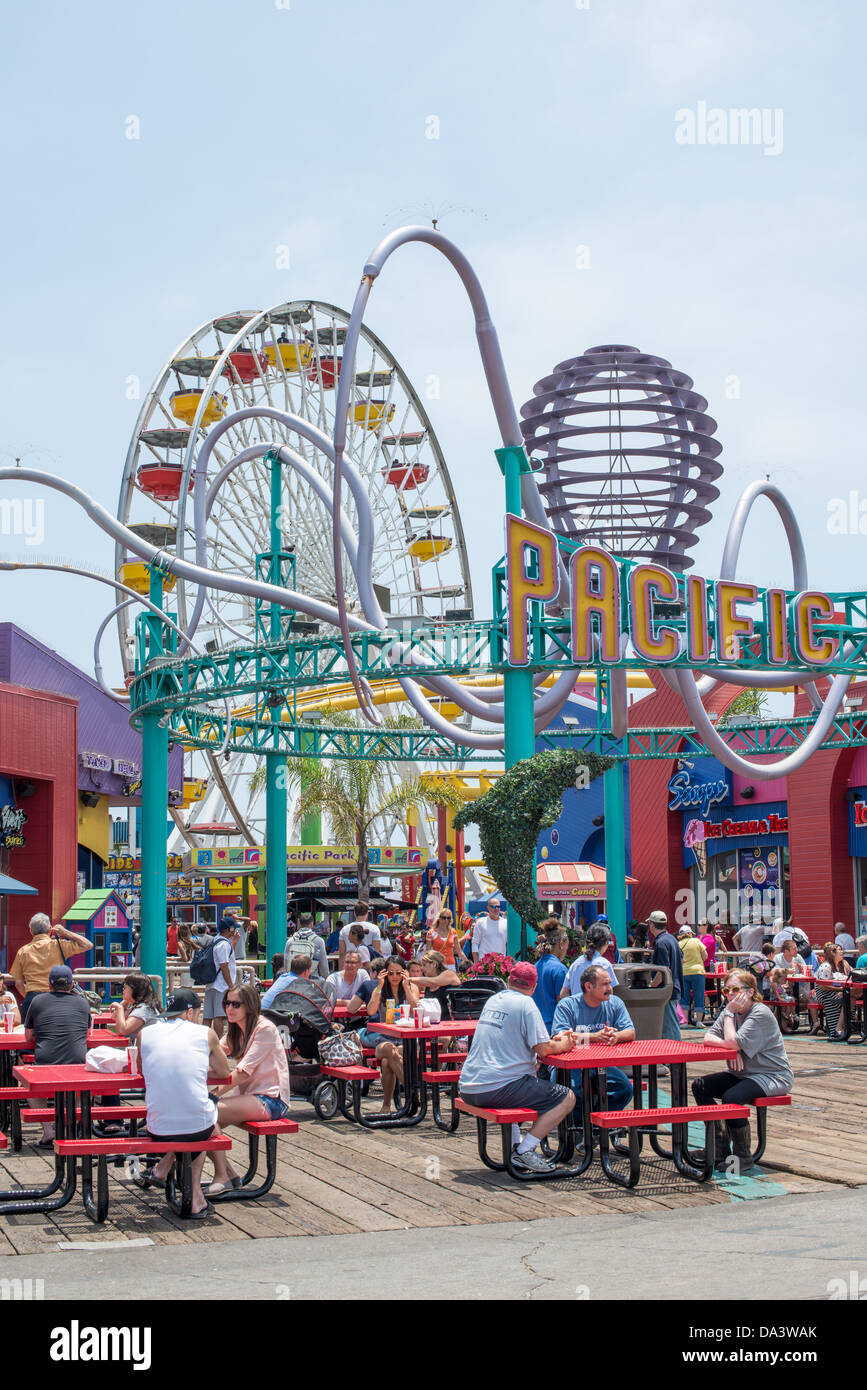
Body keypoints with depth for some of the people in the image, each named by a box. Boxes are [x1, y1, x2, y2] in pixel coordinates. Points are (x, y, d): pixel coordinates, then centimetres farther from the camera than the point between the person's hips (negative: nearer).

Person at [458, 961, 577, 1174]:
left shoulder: (493, 1000, 16)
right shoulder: (526, 1004, -7)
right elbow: (543, 1049, -11)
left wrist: (555, 1040, 25)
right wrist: (562, 1045, 11)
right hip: (497, 1089, -8)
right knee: (567, 1098, 0)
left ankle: (516, 1144, 25)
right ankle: (524, 1150, -6)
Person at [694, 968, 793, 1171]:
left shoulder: (761, 1014, -18)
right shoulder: (731, 1011, 7)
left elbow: (732, 1042, -28)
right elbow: (708, 1038, -4)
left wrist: (729, 1013, -18)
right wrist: (732, 1048, -22)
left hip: (773, 1077, -9)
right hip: (743, 1074, 9)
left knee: (731, 1097, -31)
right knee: (699, 1086, -4)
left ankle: (743, 1156, -14)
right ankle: (720, 1148, 2)